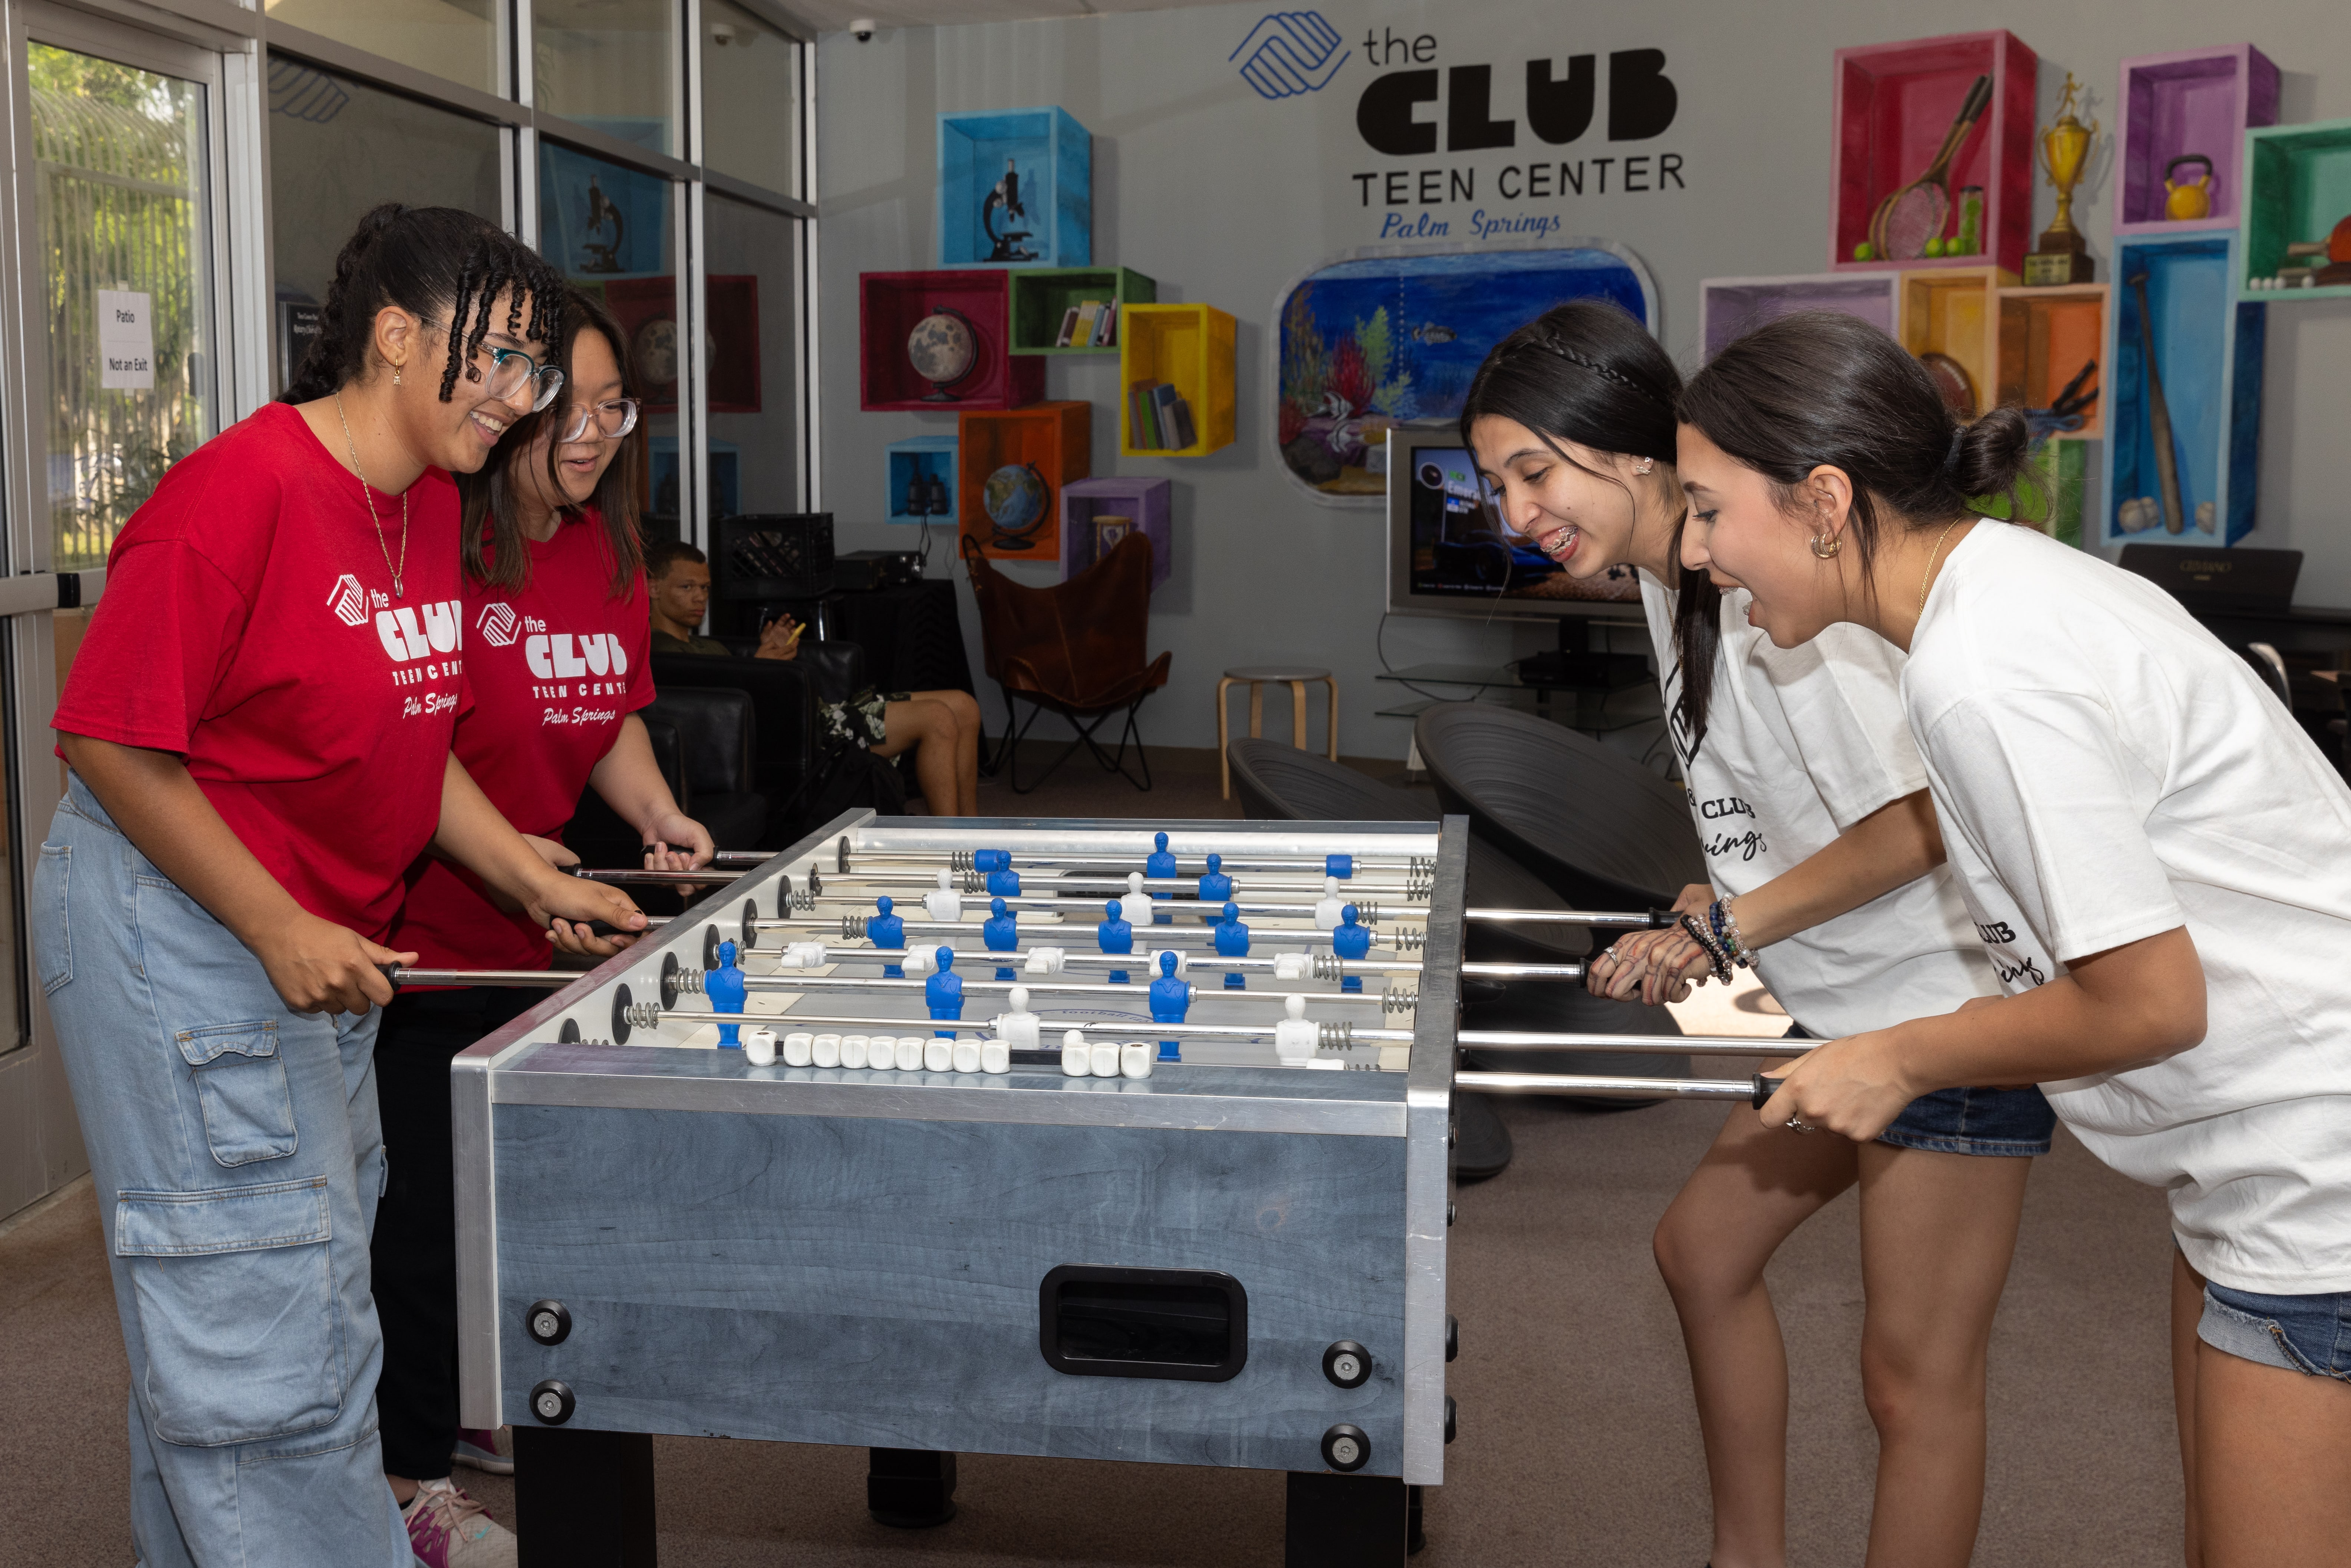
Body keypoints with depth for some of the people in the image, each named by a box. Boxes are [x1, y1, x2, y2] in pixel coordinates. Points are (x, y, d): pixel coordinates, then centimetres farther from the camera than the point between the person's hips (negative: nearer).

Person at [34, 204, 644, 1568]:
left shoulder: (431, 505, 7)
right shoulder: (237, 494, -20)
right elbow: (111, 743, -19)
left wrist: (539, 883, 5)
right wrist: (279, 928, -20)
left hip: (324, 943, 9)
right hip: (180, 930, -9)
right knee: (269, 1316, -2)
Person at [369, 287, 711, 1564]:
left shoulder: (606, 554, 5)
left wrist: (659, 817, -1)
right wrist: (492, 849, -27)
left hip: (535, 932, 8)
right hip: (414, 936, -8)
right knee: (420, 1197, 2)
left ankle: (477, 1410, 39)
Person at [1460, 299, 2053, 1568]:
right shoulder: (1666, 572, 6)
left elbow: (1919, 820, -28)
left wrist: (1726, 928, -22)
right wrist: (1738, 888, 5)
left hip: (1950, 1001, -10)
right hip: (1839, 1001, 11)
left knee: (1917, 1375, -1)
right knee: (1702, 1248, 19)